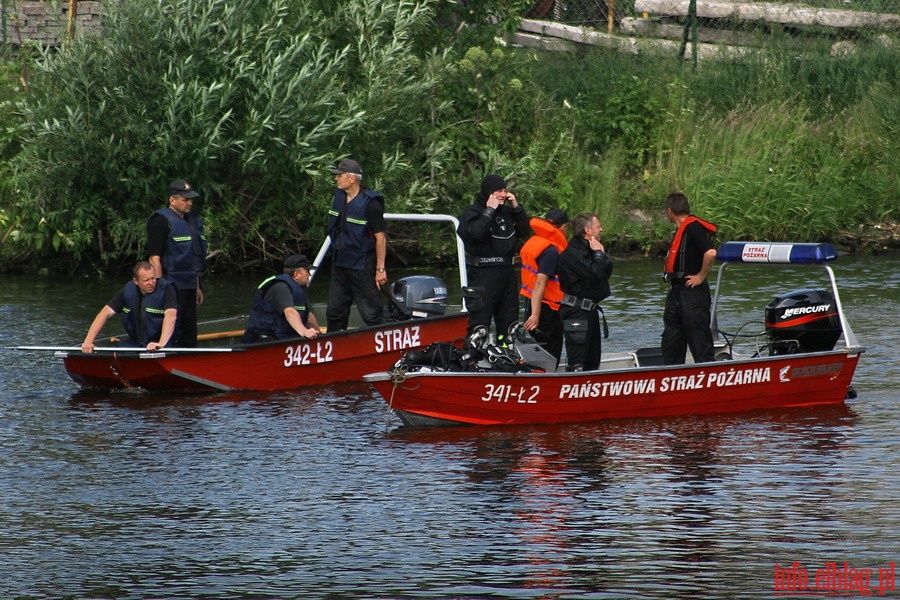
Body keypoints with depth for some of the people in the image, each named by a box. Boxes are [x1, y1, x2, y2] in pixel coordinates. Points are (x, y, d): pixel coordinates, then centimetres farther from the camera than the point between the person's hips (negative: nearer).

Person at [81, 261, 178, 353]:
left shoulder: (166, 289, -13)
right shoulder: (128, 291, 0)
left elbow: (171, 315, -29)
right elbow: (106, 312, -3)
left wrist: (161, 343, -46)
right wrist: (88, 342, -14)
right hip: (134, 344, 5)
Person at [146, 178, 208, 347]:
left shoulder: (192, 220, 17)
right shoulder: (161, 221, -11)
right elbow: (154, 258, -16)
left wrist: (197, 287, 24)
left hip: (189, 287, 9)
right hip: (172, 287, -9)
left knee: (189, 336, 11)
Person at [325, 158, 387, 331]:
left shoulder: (370, 204, -17)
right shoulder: (339, 197, 7)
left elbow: (380, 238, -16)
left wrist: (380, 269, -18)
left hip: (362, 266, -8)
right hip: (339, 264, 8)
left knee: (371, 314, -4)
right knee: (334, 312, 12)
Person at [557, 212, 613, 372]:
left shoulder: (589, 249, 16)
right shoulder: (572, 253, -15)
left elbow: (607, 271, 12)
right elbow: (596, 274, -25)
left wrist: (601, 254, -4)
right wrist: (598, 254, -9)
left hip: (590, 310, 10)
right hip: (576, 312, -10)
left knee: (592, 361, 13)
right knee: (577, 362, -12)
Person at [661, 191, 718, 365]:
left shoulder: (694, 227, -15)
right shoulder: (681, 229, 16)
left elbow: (710, 253, -28)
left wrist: (701, 277, -18)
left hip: (692, 292, -10)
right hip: (676, 291, 10)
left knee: (699, 342, -7)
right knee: (671, 342, 13)